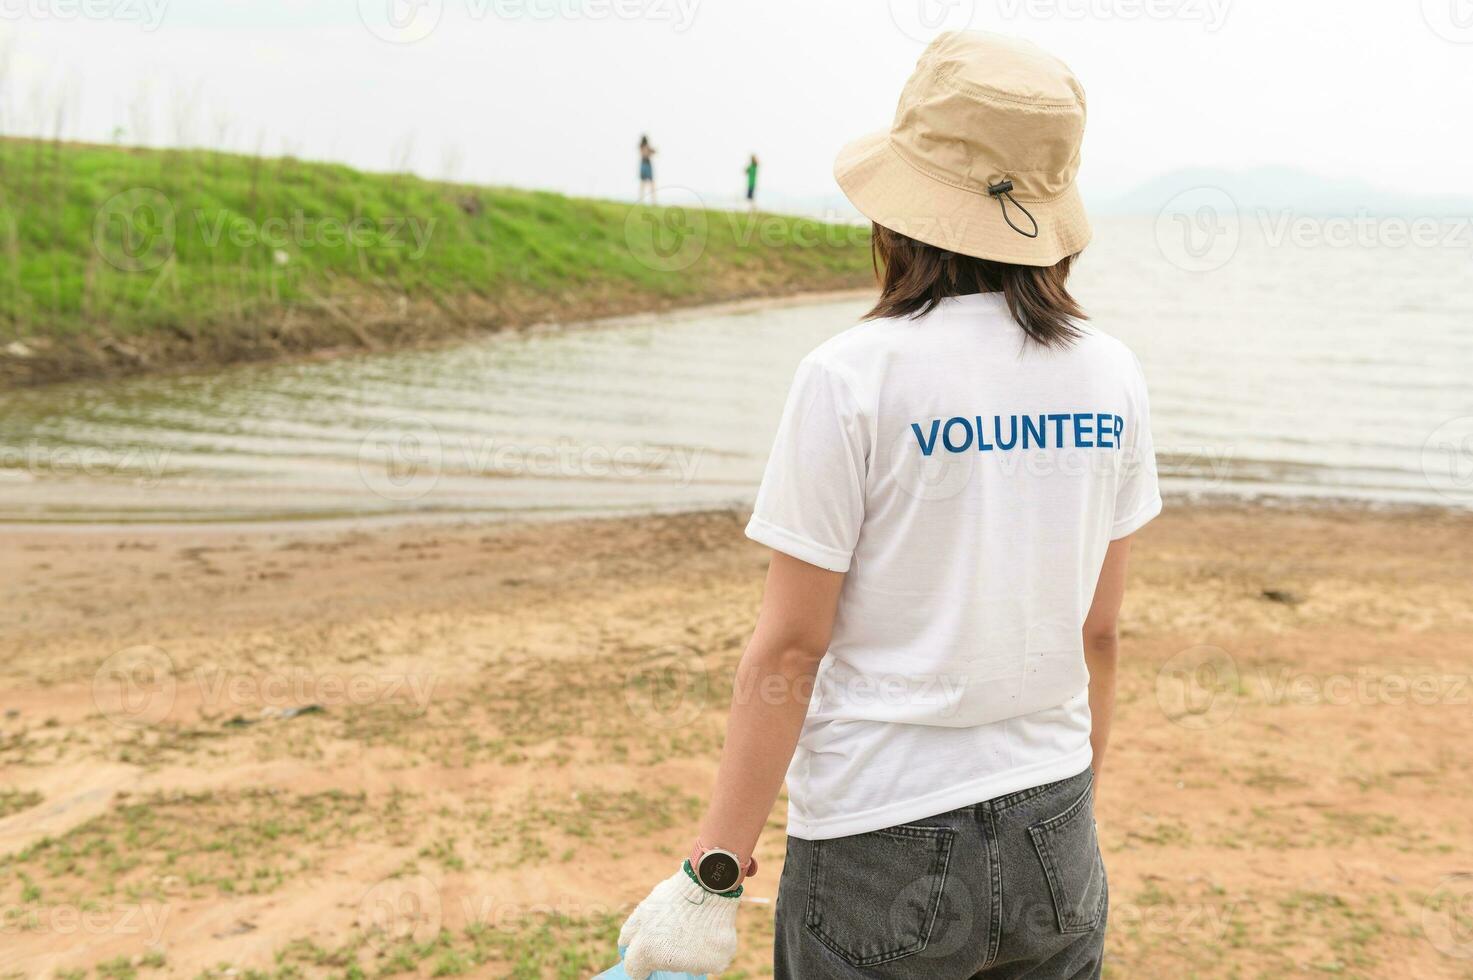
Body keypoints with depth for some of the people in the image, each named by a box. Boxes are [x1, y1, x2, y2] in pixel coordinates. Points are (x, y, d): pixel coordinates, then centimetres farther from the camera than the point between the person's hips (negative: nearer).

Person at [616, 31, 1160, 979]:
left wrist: (713, 876, -6)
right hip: (1053, 846, 5)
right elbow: (1098, 634, 7)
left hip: (882, 858, -4)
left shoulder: (853, 378, -15)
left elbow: (788, 650, -13)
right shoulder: (1113, 377, 0)